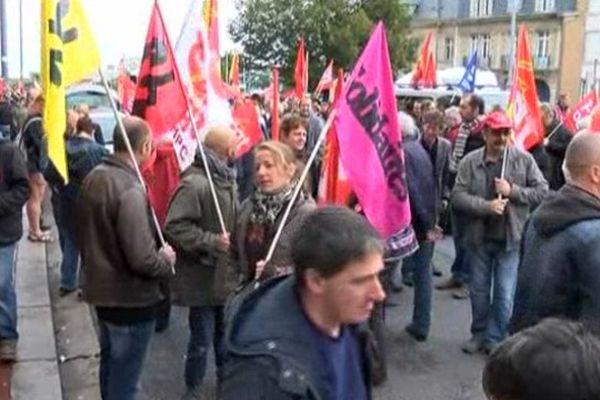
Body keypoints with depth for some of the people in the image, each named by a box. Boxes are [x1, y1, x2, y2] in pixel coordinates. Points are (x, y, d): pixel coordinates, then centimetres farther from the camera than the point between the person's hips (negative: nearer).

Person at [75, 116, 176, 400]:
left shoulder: (94, 178, 2)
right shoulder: (130, 190, -26)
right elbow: (141, 259, -28)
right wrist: (166, 261, -9)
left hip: (101, 288, 9)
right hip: (130, 297, -9)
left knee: (110, 361, 25)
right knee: (124, 377, 5)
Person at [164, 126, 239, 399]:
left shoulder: (227, 179, 9)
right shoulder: (194, 183, -22)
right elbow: (174, 227, -26)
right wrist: (212, 242, -25)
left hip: (227, 274, 8)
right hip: (203, 278, -8)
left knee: (225, 334, 21)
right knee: (202, 340, 6)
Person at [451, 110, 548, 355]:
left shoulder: (524, 160, -6)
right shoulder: (470, 161, -5)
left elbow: (543, 192, -5)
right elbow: (458, 196, -10)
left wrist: (512, 191, -17)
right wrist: (486, 206, -23)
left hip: (510, 238, -1)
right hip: (479, 238, 2)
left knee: (504, 295, 4)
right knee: (478, 290, 15)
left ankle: (495, 338, 21)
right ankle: (479, 334, 33)